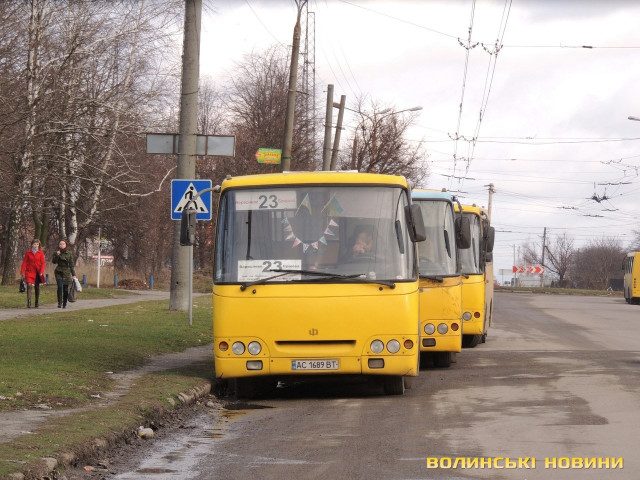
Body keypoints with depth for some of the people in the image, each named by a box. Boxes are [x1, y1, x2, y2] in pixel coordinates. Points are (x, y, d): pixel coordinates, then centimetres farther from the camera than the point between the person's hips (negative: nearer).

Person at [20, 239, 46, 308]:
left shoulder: (40, 253, 4)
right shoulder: (28, 252, 3)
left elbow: (43, 263, 1)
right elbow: (24, 262, 4)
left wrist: (42, 272, -13)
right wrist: (22, 272, 0)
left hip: (37, 272, 1)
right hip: (29, 271, -1)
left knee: (37, 287, 8)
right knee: (29, 285, -18)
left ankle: (37, 303, 20)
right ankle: (29, 302, -24)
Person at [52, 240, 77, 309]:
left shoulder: (69, 254, 5)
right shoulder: (57, 253, 6)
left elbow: (71, 264, 6)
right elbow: (54, 261, -7)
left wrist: (73, 275, 3)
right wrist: (56, 255, -22)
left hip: (67, 272, 0)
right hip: (59, 272, 0)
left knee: (65, 289, 0)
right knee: (60, 287, -16)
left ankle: (64, 304, 9)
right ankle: (59, 302, -14)